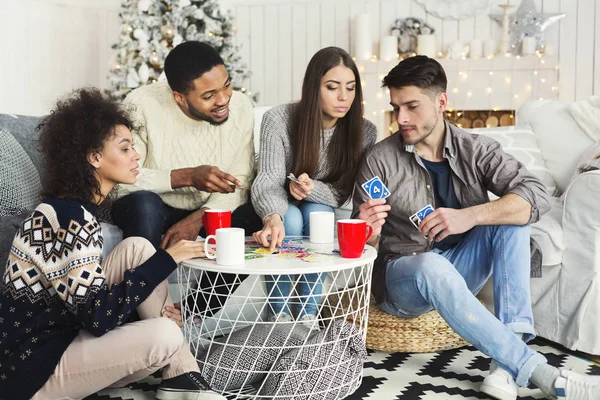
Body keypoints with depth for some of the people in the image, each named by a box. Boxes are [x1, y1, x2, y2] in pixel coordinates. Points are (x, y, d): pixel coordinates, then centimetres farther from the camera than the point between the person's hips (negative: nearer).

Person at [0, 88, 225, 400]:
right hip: (33, 368, -10)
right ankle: (180, 375, 5)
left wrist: (154, 307, -4)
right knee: (165, 336, -29)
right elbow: (99, 317, -25)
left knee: (136, 248, -4)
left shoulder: (73, 208, 8)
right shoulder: (68, 217, -21)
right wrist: (166, 259, -18)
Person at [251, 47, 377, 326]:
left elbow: (342, 193, -13)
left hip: (320, 209, 2)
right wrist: (273, 218, -53)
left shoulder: (364, 132, -15)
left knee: (317, 212, -32)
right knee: (290, 218, -34)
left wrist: (313, 189, -37)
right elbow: (268, 180, -29)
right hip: (281, 210, -1)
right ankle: (279, 314, -18)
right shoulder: (278, 120, -21)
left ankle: (309, 314, -20)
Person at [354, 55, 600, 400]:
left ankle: (508, 360, -29)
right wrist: (368, 232, -32)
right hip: (403, 274, -3)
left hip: (457, 269, 3)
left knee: (511, 214, -21)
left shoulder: (475, 149, -5)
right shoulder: (381, 161, -10)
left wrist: (470, 216, -35)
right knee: (432, 265, -37)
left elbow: (537, 196, -19)